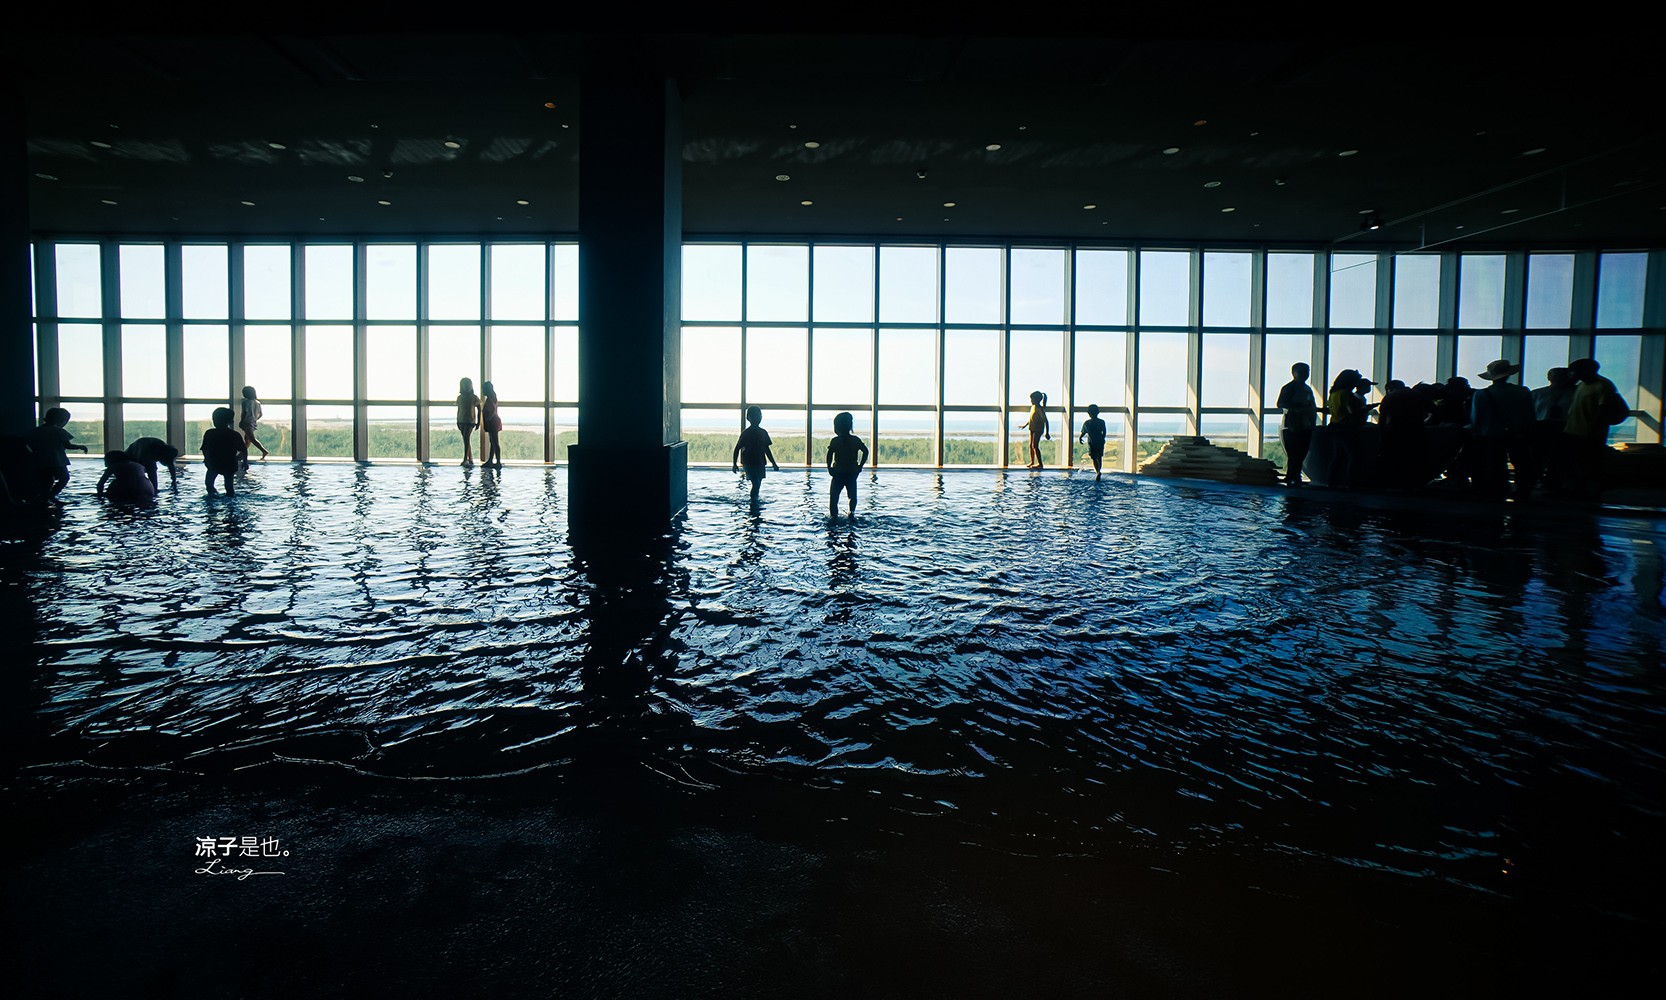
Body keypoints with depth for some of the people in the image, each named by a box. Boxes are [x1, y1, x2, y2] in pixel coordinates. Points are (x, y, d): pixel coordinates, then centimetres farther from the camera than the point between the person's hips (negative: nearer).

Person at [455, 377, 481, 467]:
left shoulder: (474, 397, -1)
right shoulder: (459, 397, 10)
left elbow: (479, 410, 2)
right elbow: (458, 410, 16)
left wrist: (478, 422, -1)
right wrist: (457, 422, 13)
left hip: (470, 421, -5)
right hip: (461, 421, 5)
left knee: (467, 439, -15)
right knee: (467, 440, 7)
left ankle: (465, 459, -17)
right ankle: (470, 459, 12)